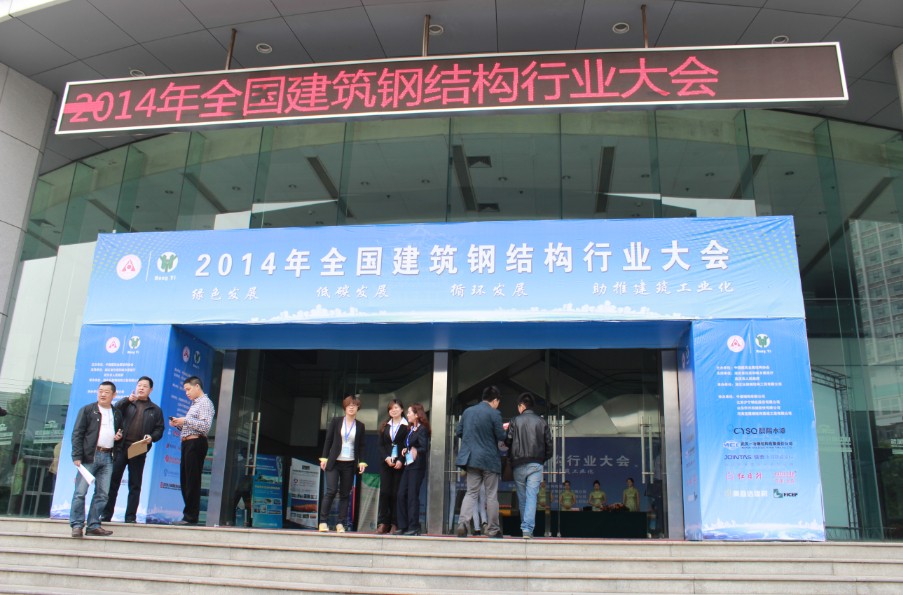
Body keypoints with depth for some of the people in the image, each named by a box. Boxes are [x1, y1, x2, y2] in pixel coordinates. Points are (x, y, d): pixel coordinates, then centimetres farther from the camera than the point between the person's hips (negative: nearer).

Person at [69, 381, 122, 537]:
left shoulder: (117, 414, 17)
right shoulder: (87, 410, 4)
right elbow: (77, 434, -2)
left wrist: (119, 437, 4)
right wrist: (77, 456, -12)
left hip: (107, 458, 4)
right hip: (90, 456, -4)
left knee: (102, 494, 4)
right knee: (80, 492, -6)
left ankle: (93, 525, 10)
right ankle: (76, 525, 1)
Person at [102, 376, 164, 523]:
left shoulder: (155, 410, 14)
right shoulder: (127, 403, 12)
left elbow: (159, 430, 10)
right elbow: (115, 412, -7)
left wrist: (151, 437, -9)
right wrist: (127, 400, -18)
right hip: (121, 447, -1)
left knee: (135, 485, 4)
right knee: (113, 481, -1)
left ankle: (131, 517, 9)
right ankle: (106, 515, 7)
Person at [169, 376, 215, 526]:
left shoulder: (205, 402, -5)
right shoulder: (194, 404, 24)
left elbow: (205, 426, -18)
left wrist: (185, 420, -18)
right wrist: (179, 424, 7)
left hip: (196, 444, -10)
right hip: (187, 444, 10)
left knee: (192, 481, -9)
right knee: (185, 480, 9)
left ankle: (191, 517, -7)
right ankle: (189, 515, 13)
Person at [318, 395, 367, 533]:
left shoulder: (360, 426, 8)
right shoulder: (336, 421, 3)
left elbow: (361, 445, 9)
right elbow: (328, 440, 3)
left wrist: (361, 462, -1)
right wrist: (324, 457, -3)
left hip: (350, 464, 2)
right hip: (334, 462, -2)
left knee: (345, 494, 3)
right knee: (331, 491, -10)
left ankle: (340, 523, 8)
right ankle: (322, 522, -2)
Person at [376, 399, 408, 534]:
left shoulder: (407, 426, 0)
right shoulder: (385, 426, 15)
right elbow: (380, 445, 10)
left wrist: (401, 461, -14)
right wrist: (386, 458, -6)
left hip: (401, 464, -4)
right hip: (386, 463, 4)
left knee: (397, 494, -4)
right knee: (384, 491, -3)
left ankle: (395, 524, 2)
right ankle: (383, 523, 2)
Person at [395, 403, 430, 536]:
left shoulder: (422, 430, -9)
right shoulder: (411, 429, 16)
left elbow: (424, 448, -18)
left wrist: (416, 451, -36)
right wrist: (406, 450, 2)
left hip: (417, 467, -8)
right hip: (408, 465, 8)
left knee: (412, 496, -6)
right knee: (401, 495, 5)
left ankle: (414, 527, 1)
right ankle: (403, 526, 11)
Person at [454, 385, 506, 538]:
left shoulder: (468, 411, 7)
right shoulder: (494, 414, -11)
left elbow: (458, 431, 11)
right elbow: (501, 436, -10)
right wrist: (504, 429, 11)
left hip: (471, 458, 4)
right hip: (489, 460, -4)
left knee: (471, 493, 7)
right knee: (491, 495, 6)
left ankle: (463, 523, -12)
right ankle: (493, 530, 12)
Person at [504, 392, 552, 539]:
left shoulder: (515, 421, -1)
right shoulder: (542, 422, 4)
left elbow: (507, 442, -2)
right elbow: (549, 444, 4)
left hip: (519, 465, 0)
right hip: (536, 464, 0)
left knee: (522, 498, 12)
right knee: (531, 496, -3)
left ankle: (524, 527, 19)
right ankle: (528, 529, -14)